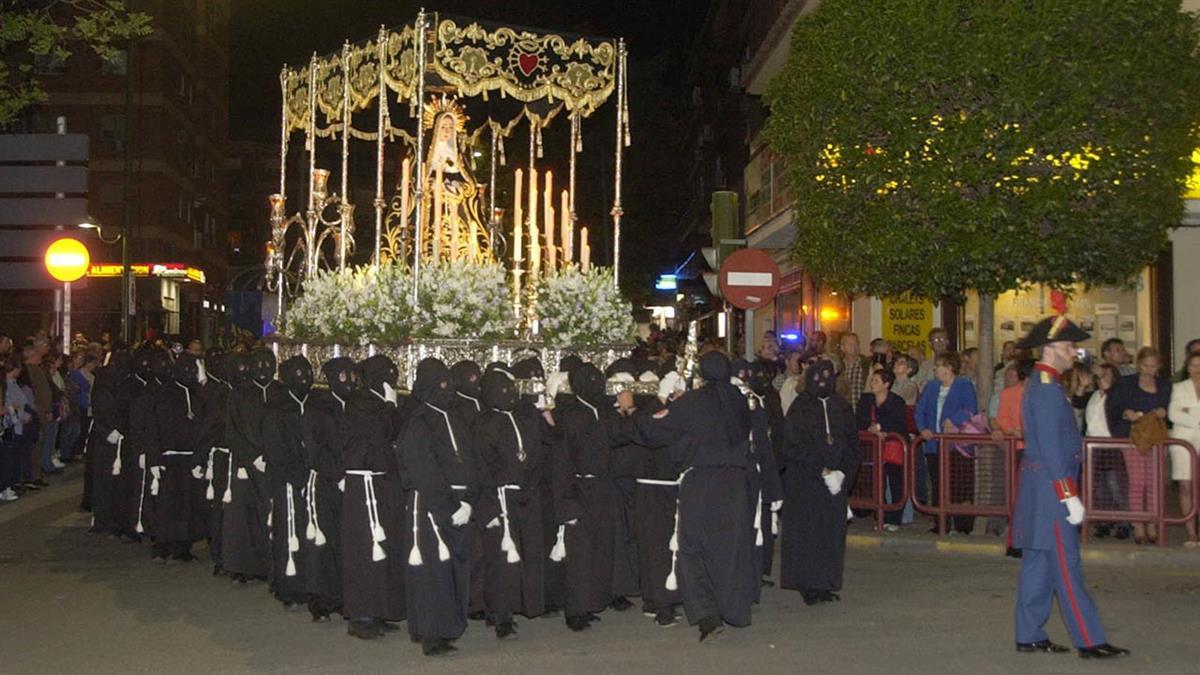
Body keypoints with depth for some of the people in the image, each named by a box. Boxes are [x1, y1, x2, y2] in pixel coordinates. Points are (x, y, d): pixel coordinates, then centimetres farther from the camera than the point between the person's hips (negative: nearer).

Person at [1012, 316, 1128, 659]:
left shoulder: (1041, 384, 16)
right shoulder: (1046, 388, -17)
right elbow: (1051, 447, -21)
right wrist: (1069, 495, -20)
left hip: (1040, 486, 10)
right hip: (1050, 485, -10)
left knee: (1038, 563, 12)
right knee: (1066, 565, -6)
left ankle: (1030, 635, 17)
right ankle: (1089, 641, -2)